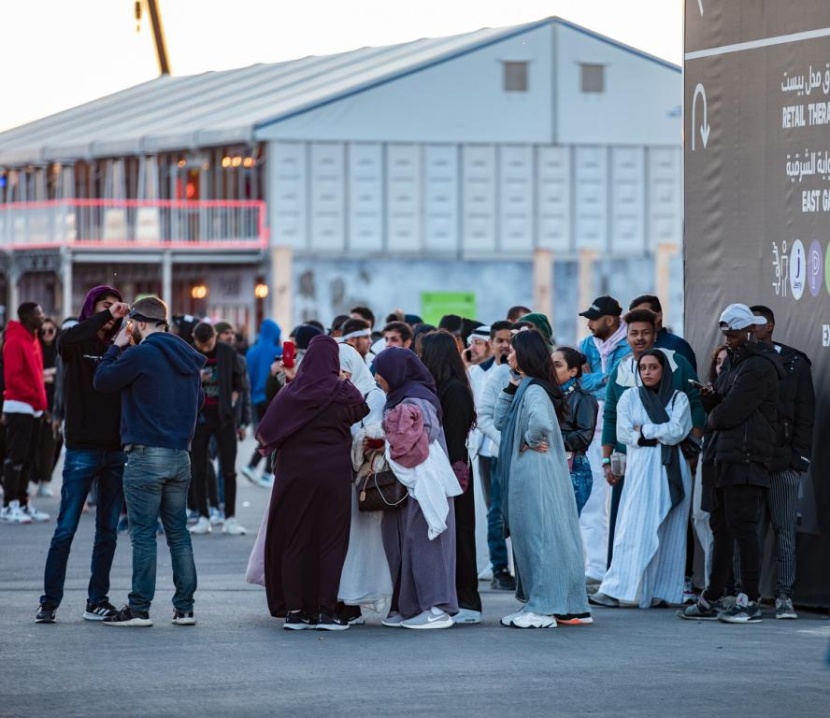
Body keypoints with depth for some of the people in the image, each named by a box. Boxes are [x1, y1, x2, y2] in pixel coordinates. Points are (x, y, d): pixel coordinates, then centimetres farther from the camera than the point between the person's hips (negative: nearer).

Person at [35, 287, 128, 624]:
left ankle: (97, 601, 13)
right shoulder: (76, 344, 0)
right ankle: (49, 601, 2)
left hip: (116, 450, 4)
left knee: (108, 531, 7)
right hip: (82, 450, -4)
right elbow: (65, 341, -24)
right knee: (66, 529, -3)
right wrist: (105, 316, -26)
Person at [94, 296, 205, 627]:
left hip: (147, 455, -7)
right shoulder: (188, 357, 11)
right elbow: (199, 399, 21)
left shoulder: (140, 355, -12)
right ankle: (184, 607, 10)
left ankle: (139, 608, -2)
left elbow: (102, 380, -3)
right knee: (178, 532, 10)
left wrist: (116, 346, 7)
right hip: (180, 455, 7)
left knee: (143, 534, -3)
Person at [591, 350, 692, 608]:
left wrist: (643, 430, -2)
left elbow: (677, 431, -6)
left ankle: (660, 592, -3)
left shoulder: (679, 399, 9)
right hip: (640, 468, 0)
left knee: (668, 531, -2)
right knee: (634, 529, -7)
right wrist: (660, 435, -4)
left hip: (670, 469, 0)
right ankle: (614, 590, -10)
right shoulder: (630, 397, 11)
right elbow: (624, 433, 0)